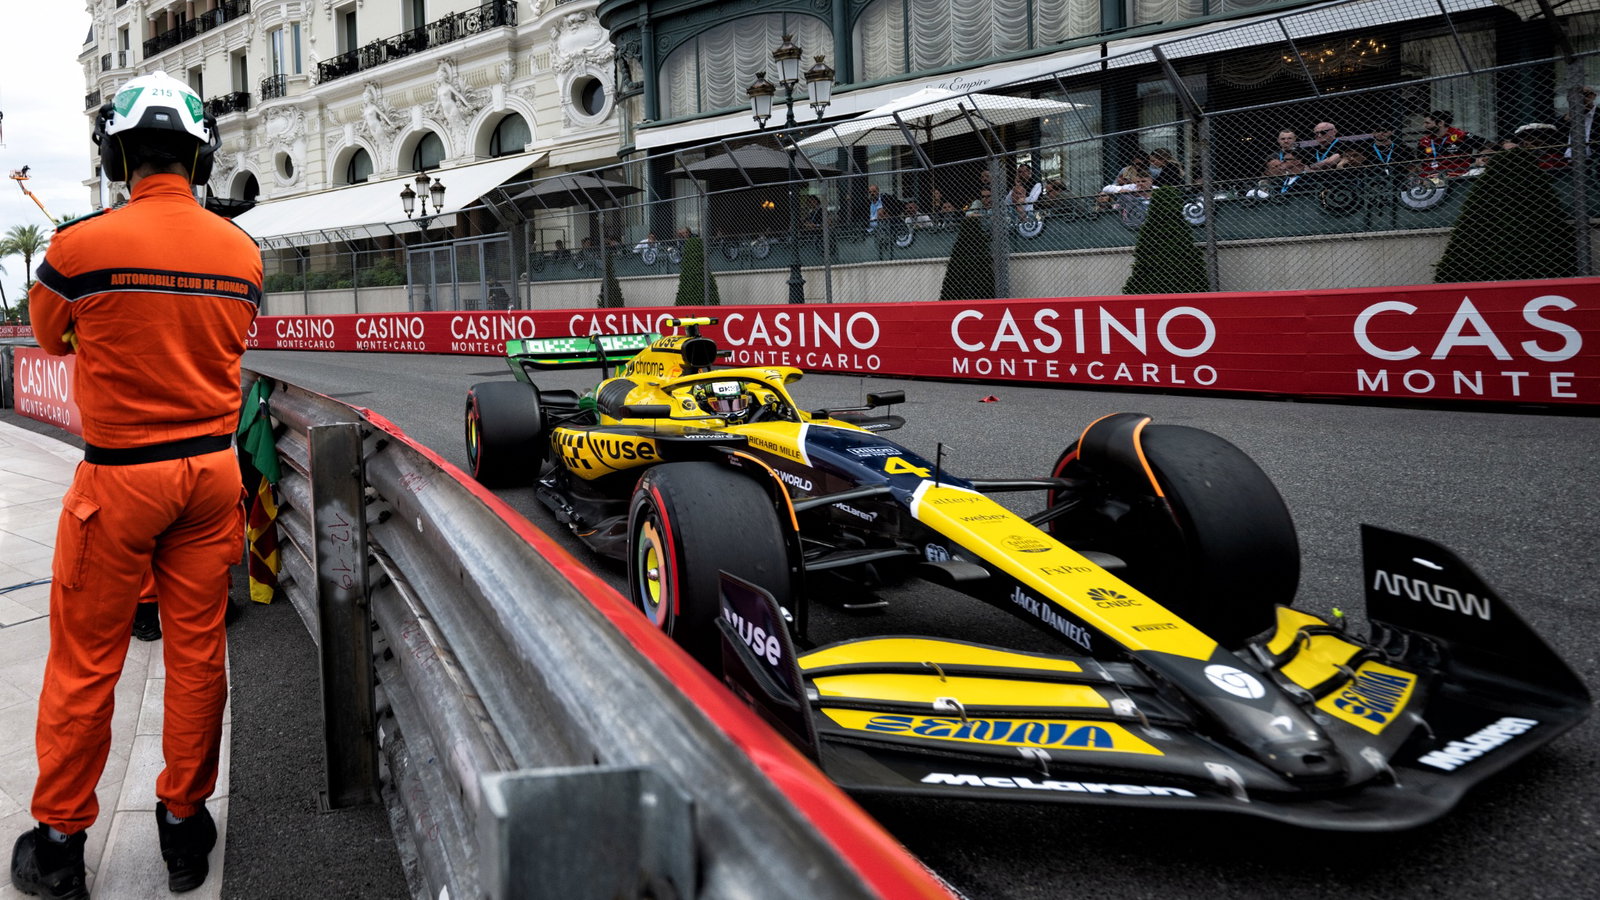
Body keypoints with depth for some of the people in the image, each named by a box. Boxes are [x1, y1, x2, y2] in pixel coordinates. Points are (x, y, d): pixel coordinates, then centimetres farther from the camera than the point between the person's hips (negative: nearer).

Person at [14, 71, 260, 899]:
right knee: (198, 650, 11)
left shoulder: (80, 245, -13)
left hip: (119, 478, -3)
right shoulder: (242, 252, -2)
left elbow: (50, 337, 6)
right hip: (211, 470, 4)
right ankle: (184, 823, 24)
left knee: (85, 660, 9)